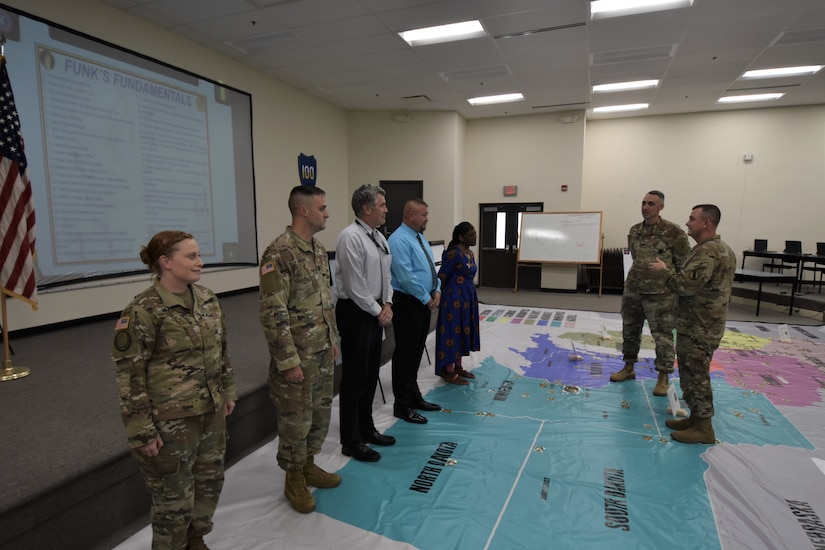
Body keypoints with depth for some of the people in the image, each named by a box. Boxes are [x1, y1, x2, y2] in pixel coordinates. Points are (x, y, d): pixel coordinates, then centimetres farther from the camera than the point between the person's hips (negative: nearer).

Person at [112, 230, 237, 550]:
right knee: (174, 497, 11)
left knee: (210, 482, 21)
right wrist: (142, 431, -14)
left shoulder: (207, 299, 1)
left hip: (211, 412, 7)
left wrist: (228, 391, 14)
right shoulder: (143, 311, -19)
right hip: (170, 420, -6)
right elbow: (129, 374, -16)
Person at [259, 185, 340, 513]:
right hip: (297, 357, -8)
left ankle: (308, 465, 40)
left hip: (323, 353, 8)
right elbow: (272, 313, -21)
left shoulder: (319, 250, 8)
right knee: (296, 420, 8)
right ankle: (294, 480, 30)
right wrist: (289, 361, -19)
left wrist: (333, 339, 16)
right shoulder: (280, 253, -20)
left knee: (321, 413, 19)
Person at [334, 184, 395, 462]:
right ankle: (351, 441, 16)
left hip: (376, 312, 9)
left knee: (371, 374, 18)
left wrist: (387, 305, 2)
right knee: (355, 377, 1)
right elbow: (355, 285, -20)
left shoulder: (379, 237, 11)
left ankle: (366, 429, 34)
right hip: (356, 313, -9)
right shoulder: (350, 237, -17)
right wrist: (377, 311, -11)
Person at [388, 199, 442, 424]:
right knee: (405, 354, 0)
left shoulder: (421, 239, 14)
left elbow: (431, 268, 17)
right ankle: (403, 405, 12)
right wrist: (427, 299, -14)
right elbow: (406, 277, -23)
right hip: (408, 303, -9)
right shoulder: (399, 240, -17)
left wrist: (437, 291, 1)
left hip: (425, 303, 9)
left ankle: (414, 397, 31)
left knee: (417, 352, 17)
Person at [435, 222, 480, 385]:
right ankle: (449, 372, 10)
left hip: (468, 297, 9)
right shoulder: (454, 253, -18)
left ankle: (458, 367, 27)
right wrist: (439, 295, -3)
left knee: (462, 332, 15)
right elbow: (442, 277, -14)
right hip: (455, 298, -9)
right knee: (452, 332, 0)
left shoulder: (470, 253, 10)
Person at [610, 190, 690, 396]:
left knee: (662, 336, 2)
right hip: (632, 290, 6)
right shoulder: (634, 231, 6)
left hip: (660, 294, -5)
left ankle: (663, 377, 17)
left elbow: (684, 263, -5)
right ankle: (628, 367, 31)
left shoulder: (673, 232, -10)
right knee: (629, 331, 15)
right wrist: (639, 276, 17)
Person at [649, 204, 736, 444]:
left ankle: (703, 428, 9)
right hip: (704, 324, 11)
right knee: (693, 374, 18)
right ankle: (696, 417, 29)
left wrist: (665, 270, -14)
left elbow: (686, 285, -28)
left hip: (698, 328, -11)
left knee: (695, 376, -1)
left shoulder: (706, 252, -22)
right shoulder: (723, 249, 15)